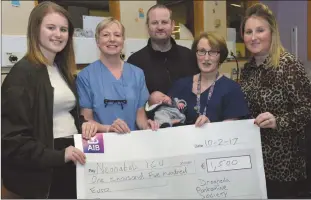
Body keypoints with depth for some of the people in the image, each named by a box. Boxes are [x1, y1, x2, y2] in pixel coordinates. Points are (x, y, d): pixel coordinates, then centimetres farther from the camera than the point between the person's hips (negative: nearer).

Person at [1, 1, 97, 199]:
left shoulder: (64, 70, 11)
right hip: (43, 172, -7)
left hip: (73, 159, 8)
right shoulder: (22, 73, -13)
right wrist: (58, 156, -24)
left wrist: (84, 123, -3)